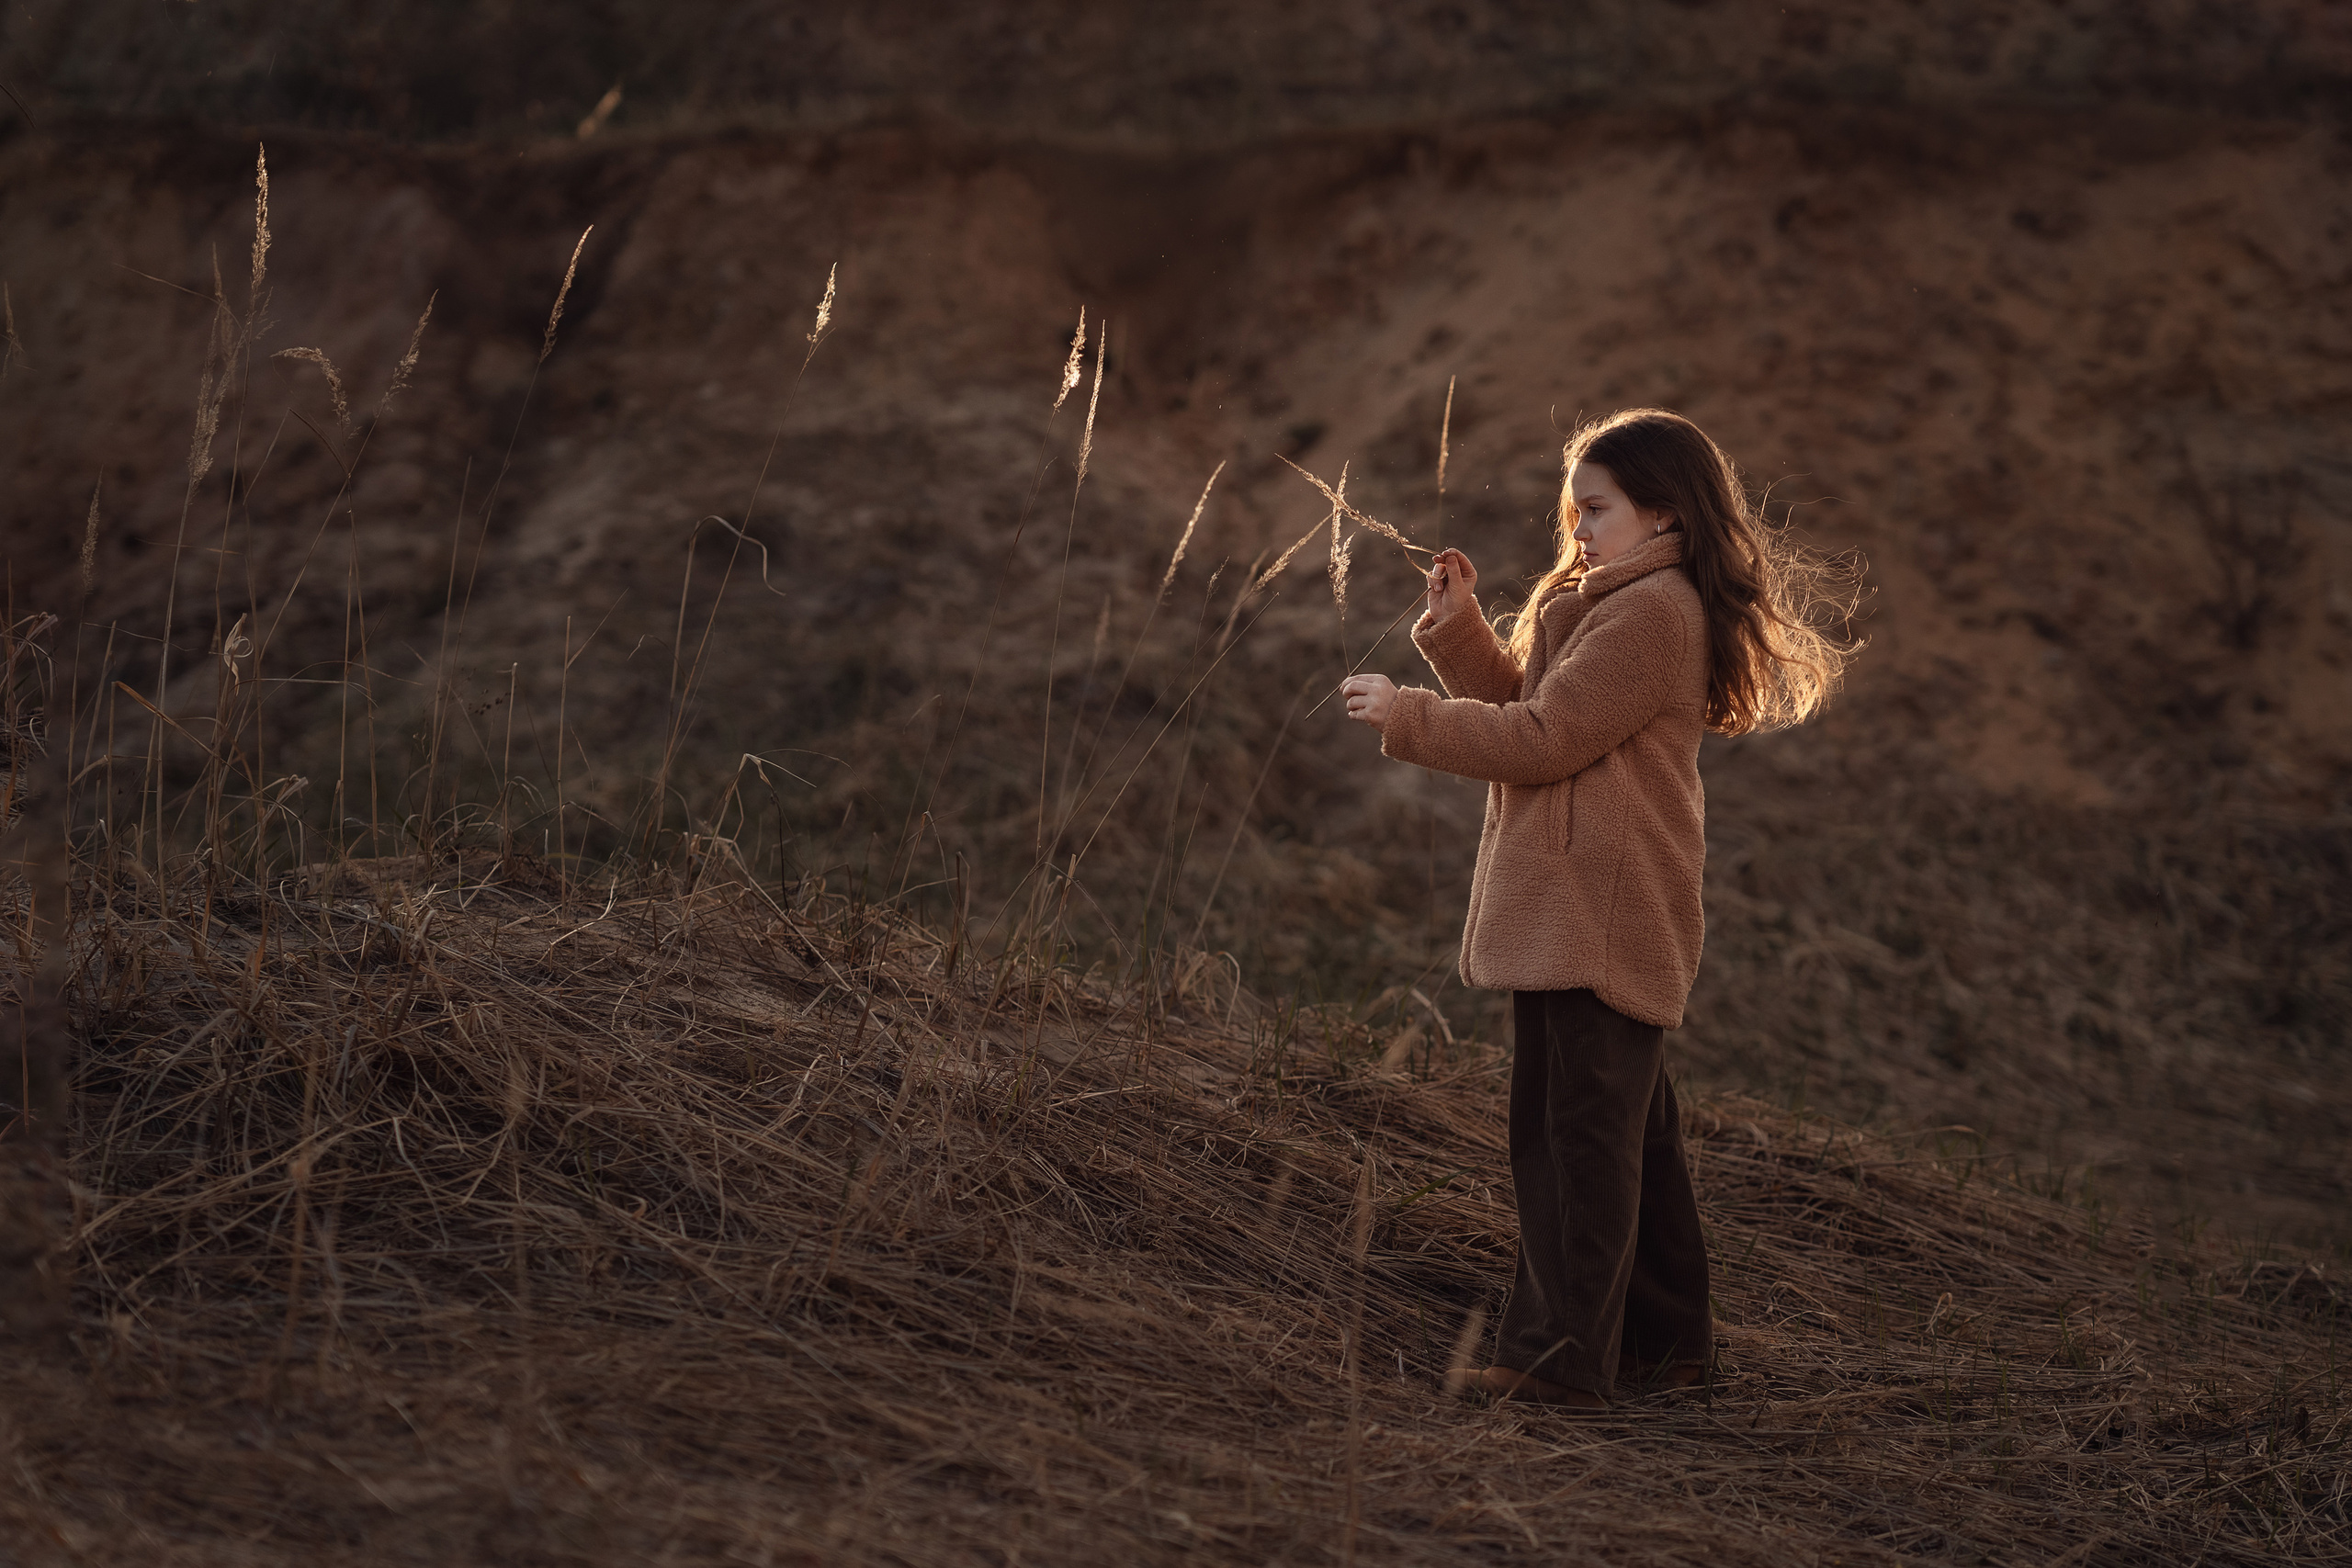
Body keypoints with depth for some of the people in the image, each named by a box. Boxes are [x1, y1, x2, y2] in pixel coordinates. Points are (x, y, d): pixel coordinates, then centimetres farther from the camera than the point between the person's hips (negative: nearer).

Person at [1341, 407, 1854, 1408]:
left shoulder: (1651, 611, -15)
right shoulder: (1614, 602, 19)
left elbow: (1545, 737, -18)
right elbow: (1521, 698, 21)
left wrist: (1408, 718, -13)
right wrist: (1459, 623, 9)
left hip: (1597, 920, -11)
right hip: (1571, 911, 11)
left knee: (1577, 1132, -7)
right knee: (1627, 1129, 17)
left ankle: (1564, 1356, -4)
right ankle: (1666, 1338, 26)